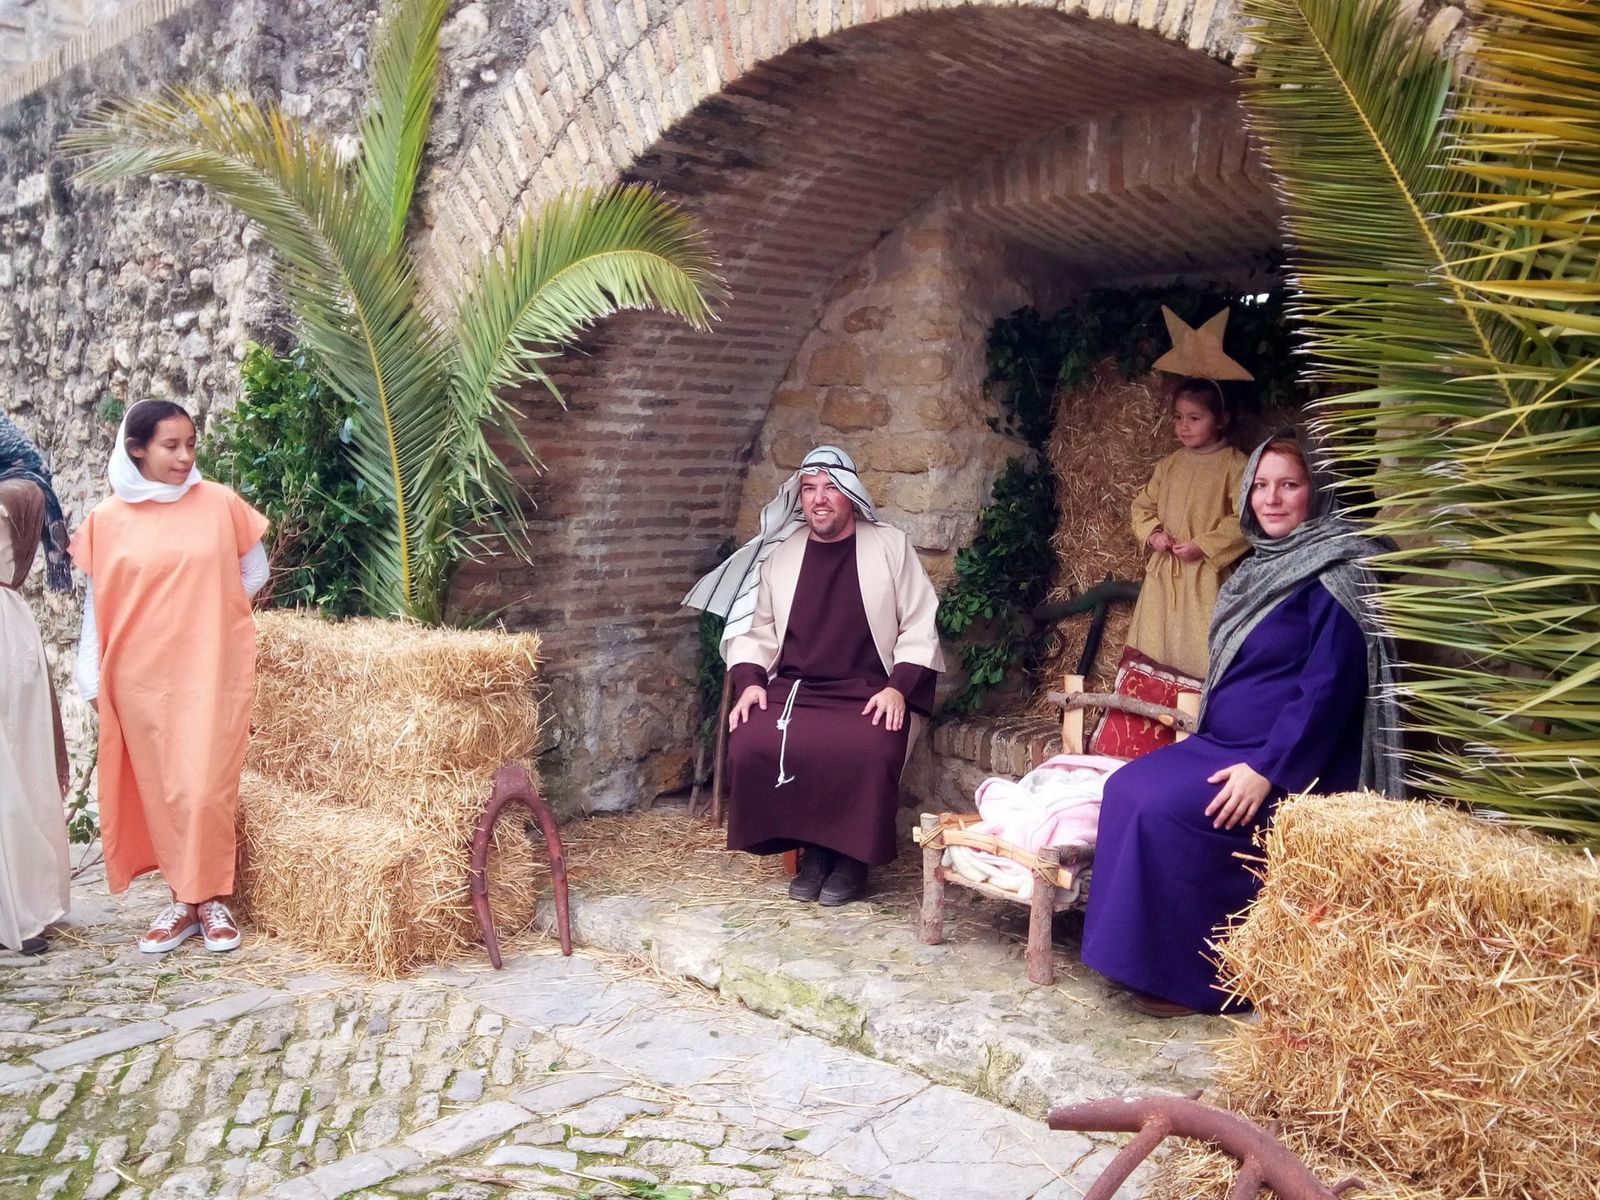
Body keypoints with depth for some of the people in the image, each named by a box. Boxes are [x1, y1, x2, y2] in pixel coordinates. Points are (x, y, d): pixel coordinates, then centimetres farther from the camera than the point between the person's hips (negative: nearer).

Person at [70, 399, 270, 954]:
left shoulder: (221, 503, -2)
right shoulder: (106, 519, -1)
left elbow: (255, 573, 10)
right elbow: (98, 604, 4)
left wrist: (205, 611, 6)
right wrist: (93, 679, 4)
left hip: (213, 669, -1)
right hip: (142, 675, 1)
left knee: (207, 788, -2)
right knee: (162, 790, 8)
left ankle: (213, 899, 14)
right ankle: (184, 899, 21)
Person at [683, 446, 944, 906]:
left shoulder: (890, 546, 4)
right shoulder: (780, 555, 12)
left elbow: (919, 628, 2)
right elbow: (754, 630, 15)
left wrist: (898, 687, -12)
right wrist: (750, 681, -3)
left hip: (867, 694, -2)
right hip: (792, 690, 3)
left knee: (870, 751, -34)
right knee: (750, 743, -27)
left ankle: (852, 855, -6)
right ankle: (812, 848, -5)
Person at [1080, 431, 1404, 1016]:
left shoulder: (1336, 576, -14)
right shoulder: (1263, 566, 13)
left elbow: (1328, 688, -20)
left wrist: (1267, 769, -24)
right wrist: (1203, 712, 13)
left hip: (1290, 763, -9)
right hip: (1221, 743, 9)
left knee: (1165, 810, -23)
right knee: (1127, 788, -7)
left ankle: (1192, 977, -8)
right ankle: (1145, 957, 0)